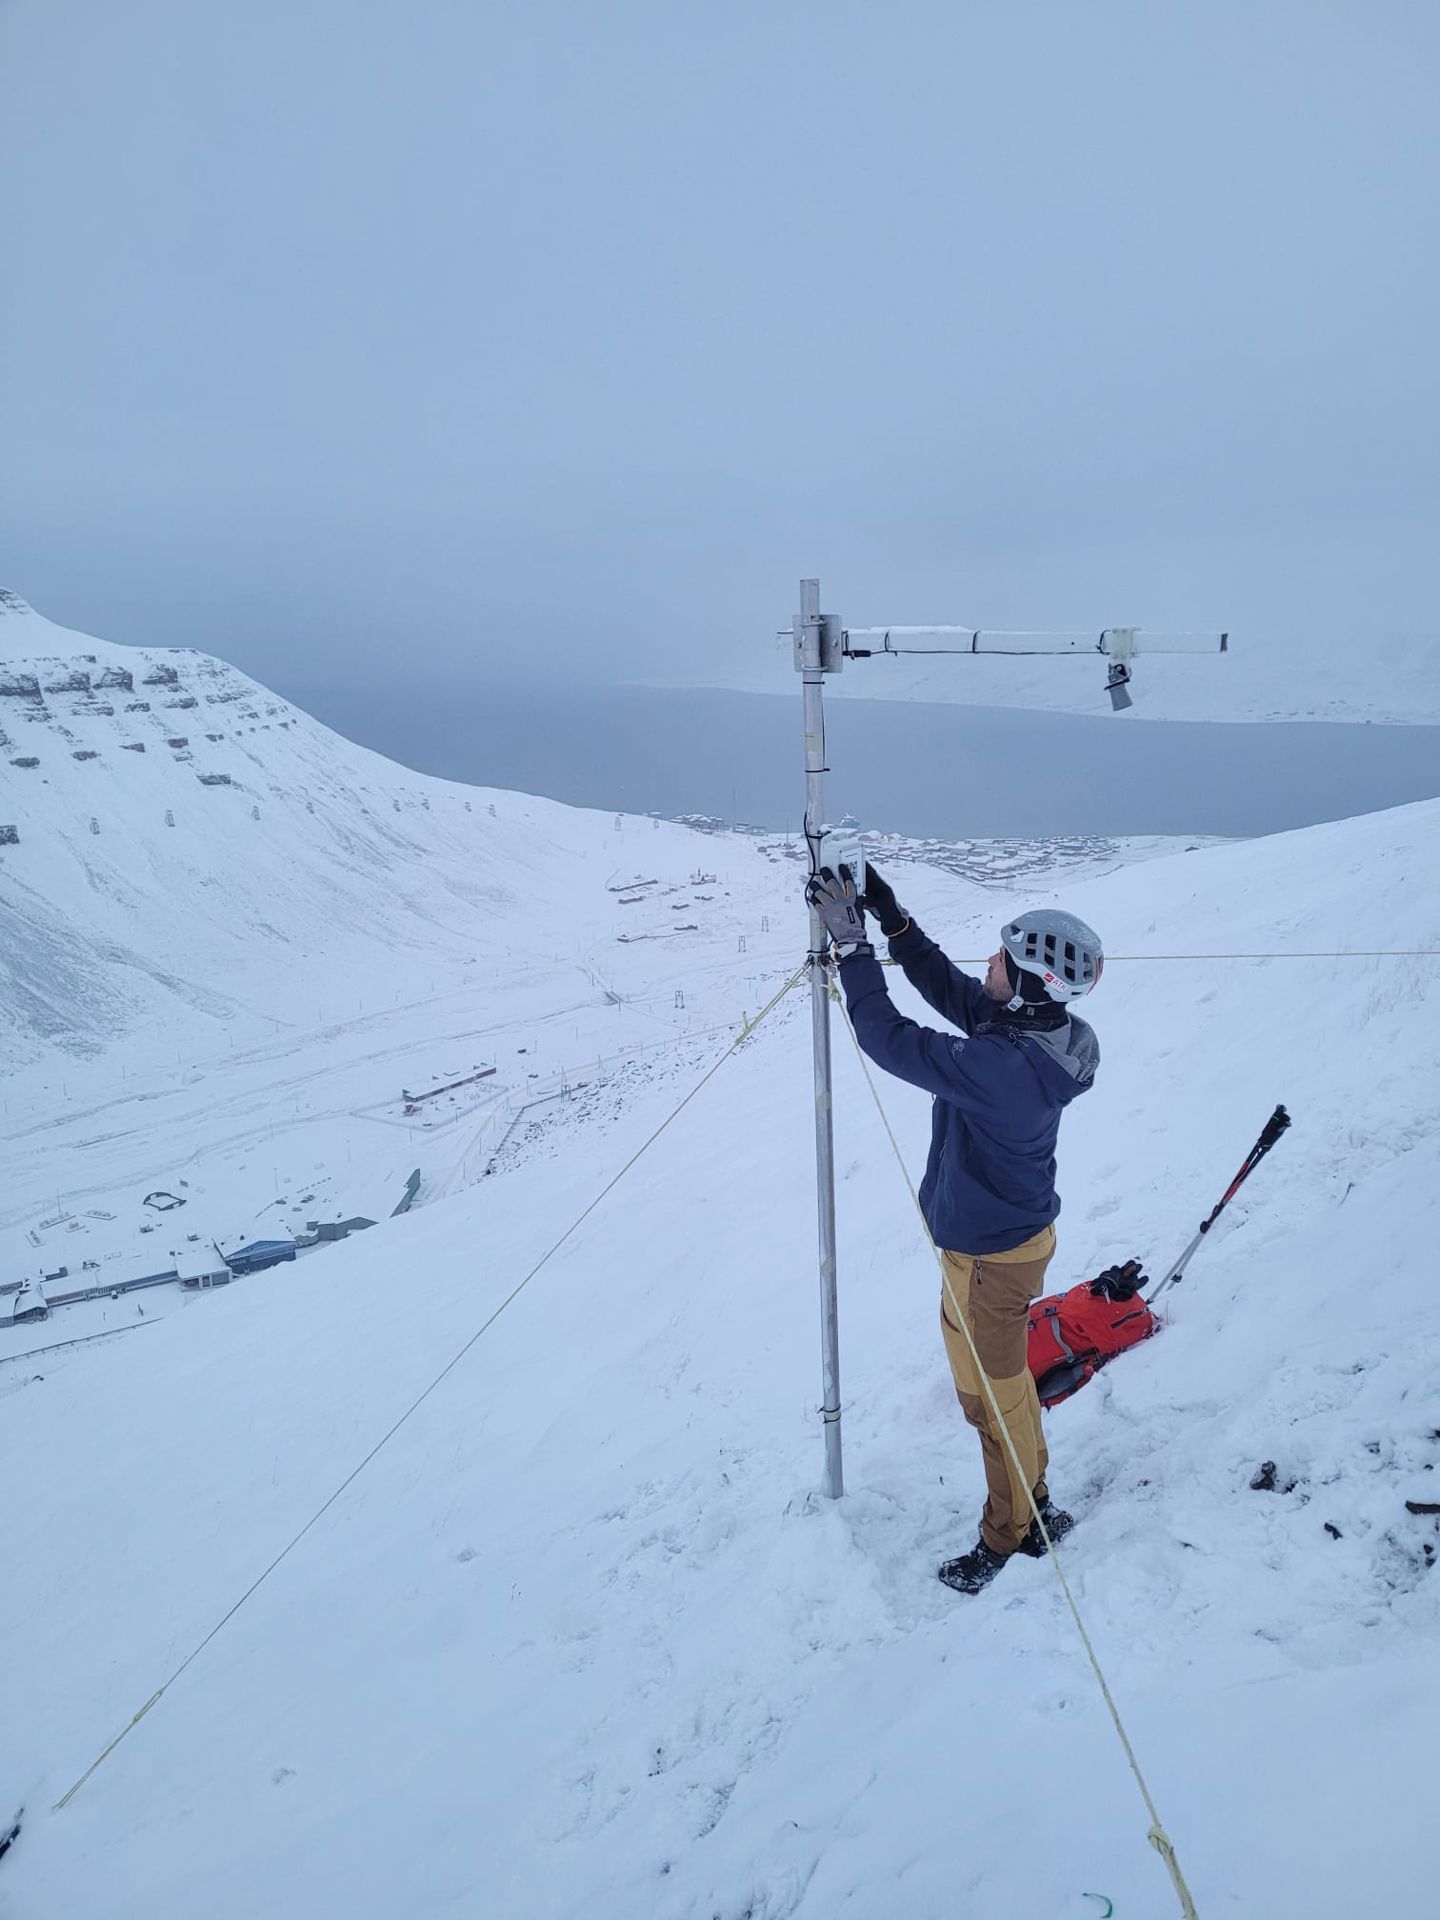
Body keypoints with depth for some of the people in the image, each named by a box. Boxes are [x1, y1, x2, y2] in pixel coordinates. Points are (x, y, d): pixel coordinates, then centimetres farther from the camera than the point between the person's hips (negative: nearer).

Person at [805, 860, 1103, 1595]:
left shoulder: (1001, 1066, -37)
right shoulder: (1037, 1032, -8)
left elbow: (890, 1040, -34)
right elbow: (949, 989, 4)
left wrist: (850, 941, -28)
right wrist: (892, 920, -2)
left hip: (990, 1255, -9)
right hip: (1015, 1229, 9)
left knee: (991, 1391, 12)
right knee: (1001, 1372, 27)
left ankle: (1007, 1535, 35)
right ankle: (1033, 1504, 47)